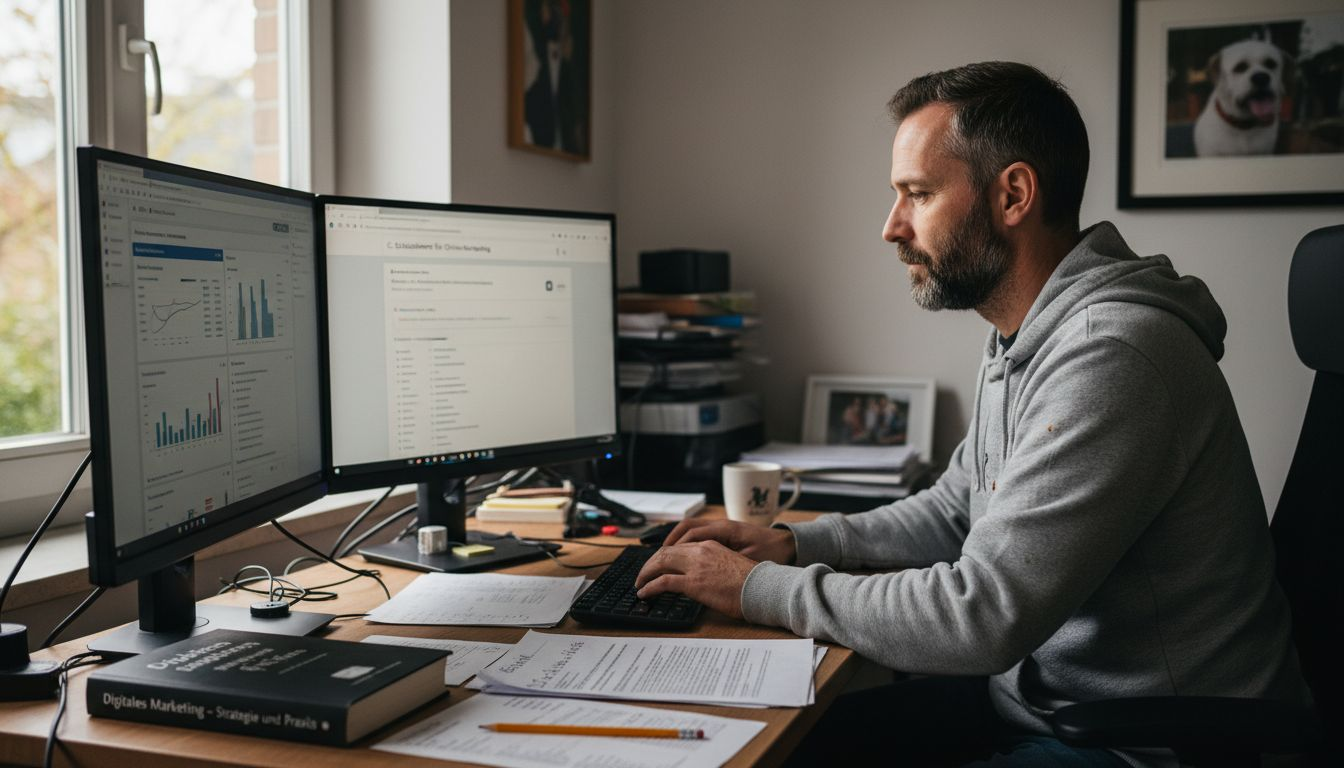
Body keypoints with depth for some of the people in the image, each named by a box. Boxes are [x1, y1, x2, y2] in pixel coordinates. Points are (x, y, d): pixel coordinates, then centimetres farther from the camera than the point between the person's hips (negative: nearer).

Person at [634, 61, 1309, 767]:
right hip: (1034, 692, 9)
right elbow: (956, 508, 18)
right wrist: (795, 542, 4)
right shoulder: (1021, 341, 6)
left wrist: (760, 589, -17)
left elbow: (981, 616, -28)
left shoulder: (1113, 354, -27)